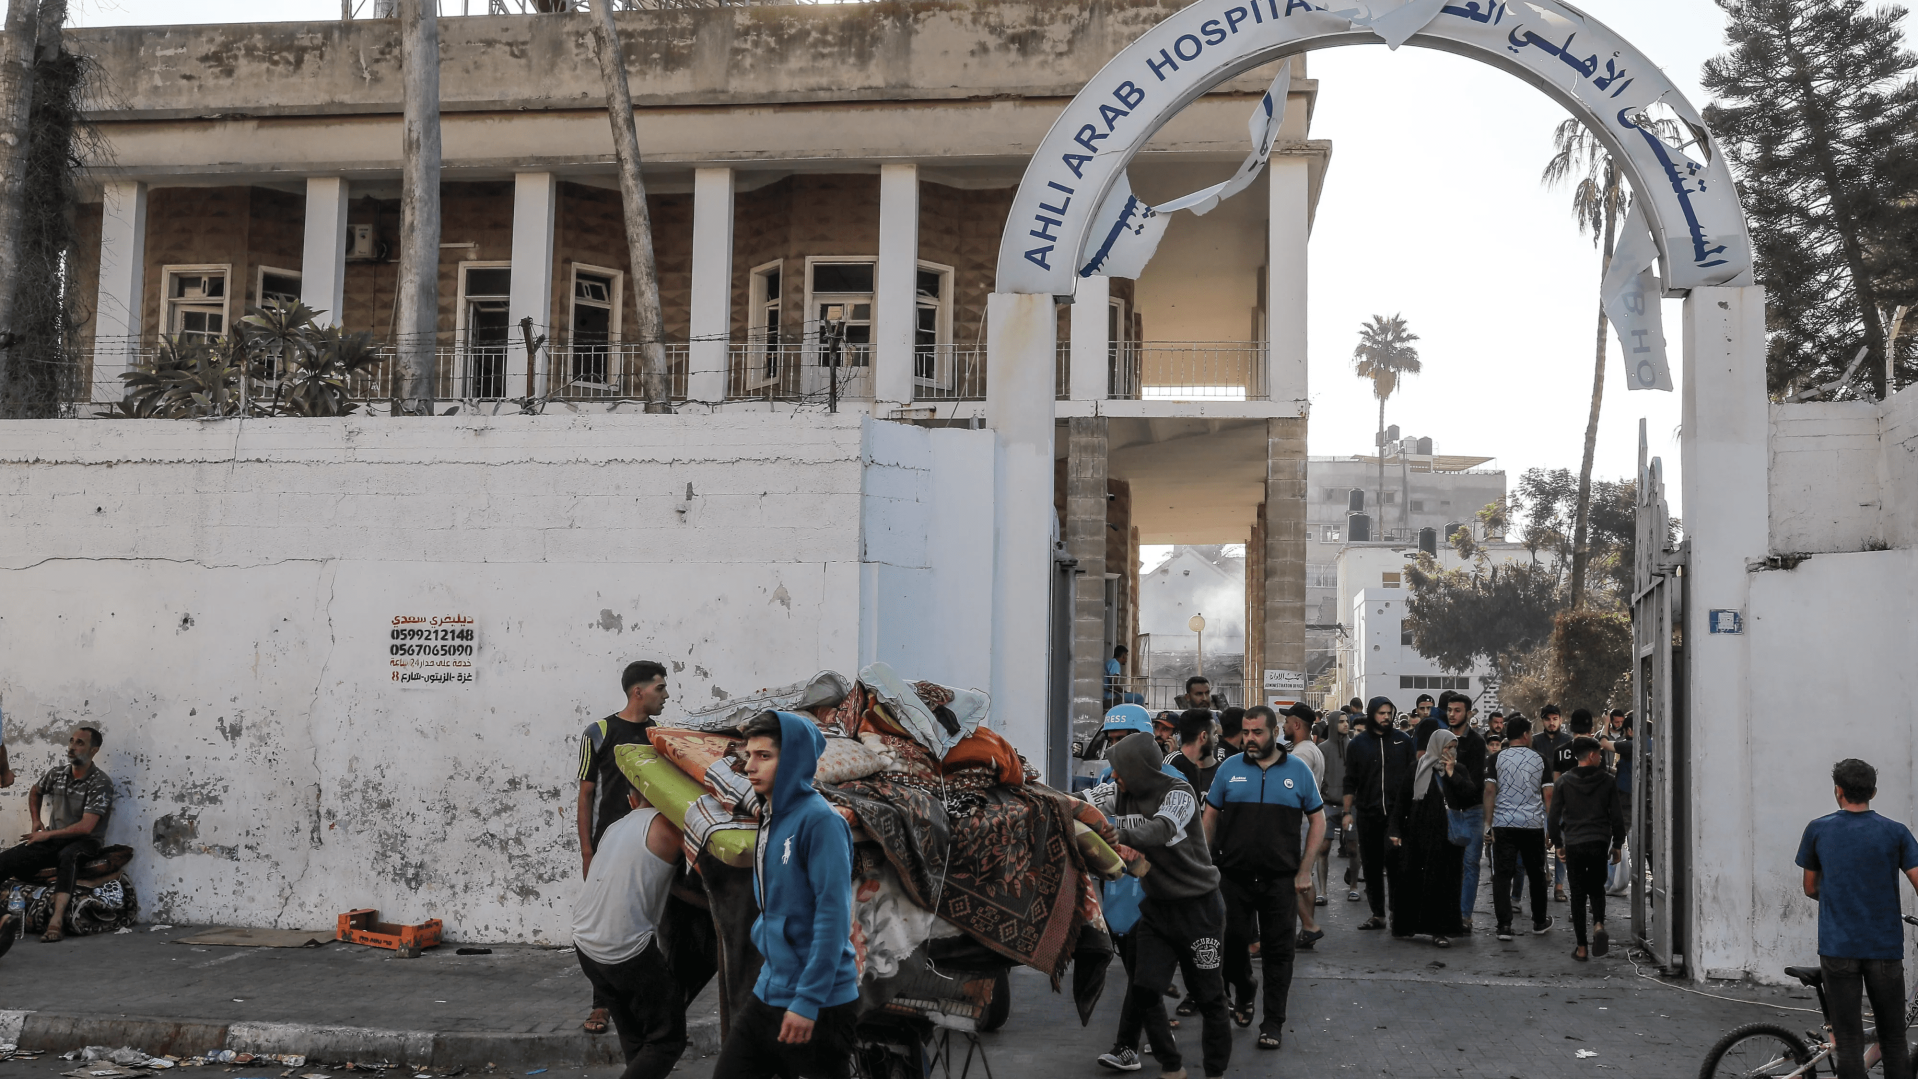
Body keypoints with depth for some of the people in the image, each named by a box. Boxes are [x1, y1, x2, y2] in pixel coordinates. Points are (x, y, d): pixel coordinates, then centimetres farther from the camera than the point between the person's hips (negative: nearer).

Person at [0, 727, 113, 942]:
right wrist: (36, 821, 19)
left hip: (84, 843, -5)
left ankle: (57, 920, -51)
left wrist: (48, 835, -11)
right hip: (51, 841, 6)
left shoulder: (101, 783, -11)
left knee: (67, 856, -42)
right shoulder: (58, 773, 8)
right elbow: (35, 792, 33)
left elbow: (85, 827, -17)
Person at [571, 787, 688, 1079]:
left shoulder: (615, 827, 16)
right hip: (628, 952, -8)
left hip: (585, 942, 8)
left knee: (634, 1038, 18)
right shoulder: (664, 825, -5)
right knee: (667, 1040, 1)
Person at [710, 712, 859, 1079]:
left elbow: (833, 915, -20)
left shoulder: (820, 821, -15)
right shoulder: (770, 820, 10)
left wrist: (808, 1001, -22)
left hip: (818, 1007, -8)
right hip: (767, 995, 8)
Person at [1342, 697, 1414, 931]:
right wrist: (1347, 812, 3)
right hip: (1368, 815, 1)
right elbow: (1350, 781, 8)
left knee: (1396, 865, -2)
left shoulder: (1403, 740, 5)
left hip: (1397, 814, -1)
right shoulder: (1358, 743, 6)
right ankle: (1377, 915, 11)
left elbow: (1413, 776, 8)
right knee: (1371, 866, 5)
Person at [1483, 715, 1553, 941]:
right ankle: (1539, 921, 28)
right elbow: (1548, 794, 1)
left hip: (1503, 823, -1)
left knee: (1502, 874, -1)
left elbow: (1490, 791, -6)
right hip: (1534, 824, 1)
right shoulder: (1540, 759, 3)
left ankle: (1504, 925, -8)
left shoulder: (1497, 758, 0)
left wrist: (1488, 823, -2)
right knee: (1536, 873, 16)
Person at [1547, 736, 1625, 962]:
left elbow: (1553, 816, 0)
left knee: (1578, 894, 8)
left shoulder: (1563, 782, 0)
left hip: (1574, 844, 0)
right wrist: (1617, 845, 11)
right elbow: (1616, 816, 1)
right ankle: (1598, 924, -10)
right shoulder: (1607, 781, -1)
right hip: (1599, 843, 0)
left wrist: (1557, 844, 11)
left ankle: (1582, 948, 7)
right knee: (1597, 888, 19)